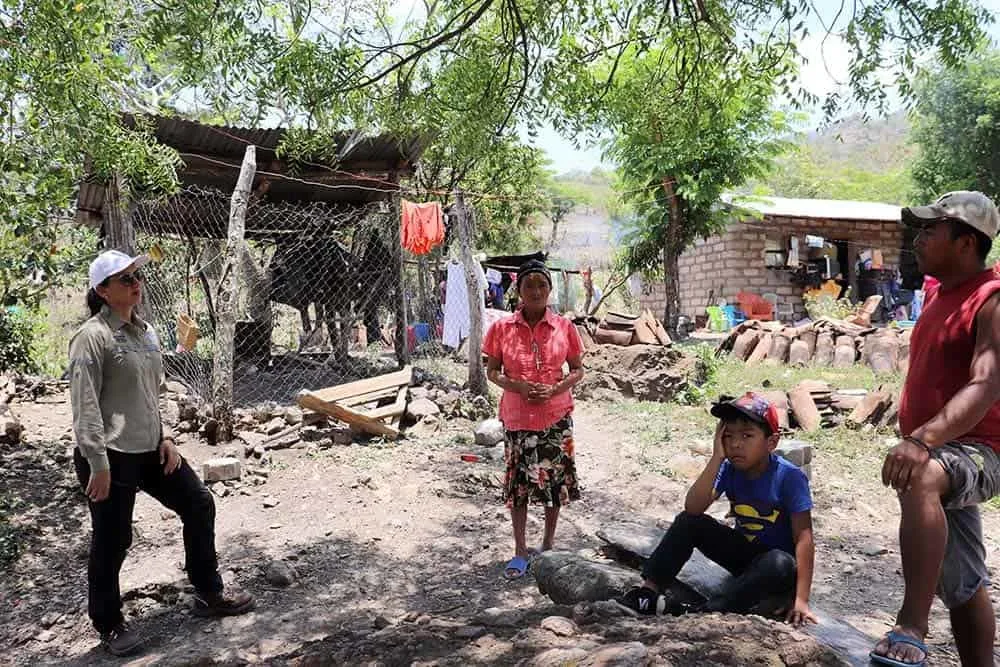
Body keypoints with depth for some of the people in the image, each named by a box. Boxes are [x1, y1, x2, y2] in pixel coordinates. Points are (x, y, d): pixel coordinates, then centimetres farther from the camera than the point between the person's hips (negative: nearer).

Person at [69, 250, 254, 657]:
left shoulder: (145, 332, 10)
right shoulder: (92, 337, -15)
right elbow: (84, 407, -18)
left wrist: (164, 437, 8)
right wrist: (98, 464, -20)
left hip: (150, 449, 8)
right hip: (112, 455, -8)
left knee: (199, 505, 12)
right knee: (112, 540, 4)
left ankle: (208, 594, 28)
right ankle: (109, 626, 26)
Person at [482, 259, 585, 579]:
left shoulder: (564, 327, -3)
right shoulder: (502, 328, -4)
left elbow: (578, 370, 4)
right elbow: (492, 372, 2)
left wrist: (555, 389, -14)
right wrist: (518, 387, -16)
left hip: (556, 416, 0)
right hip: (516, 417, 0)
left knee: (555, 481, 9)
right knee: (518, 483, 7)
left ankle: (547, 546, 27)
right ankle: (520, 551, 22)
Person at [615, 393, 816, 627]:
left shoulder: (789, 477, -22)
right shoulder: (729, 470, -10)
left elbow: (804, 537, -26)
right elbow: (693, 508, -24)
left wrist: (801, 599, -34)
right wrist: (717, 458, -31)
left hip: (776, 561, -4)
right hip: (743, 552, 4)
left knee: (781, 563, -39)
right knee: (688, 521, -15)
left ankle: (701, 614, -40)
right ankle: (648, 593, -20)